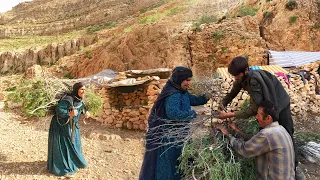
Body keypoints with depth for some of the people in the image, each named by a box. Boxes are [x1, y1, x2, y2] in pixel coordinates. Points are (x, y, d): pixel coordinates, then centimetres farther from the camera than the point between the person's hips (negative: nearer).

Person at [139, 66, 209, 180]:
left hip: (177, 132, 10)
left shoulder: (181, 91, 4)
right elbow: (173, 113, -38)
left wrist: (206, 97, -3)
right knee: (168, 160, 4)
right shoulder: (173, 95, -27)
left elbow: (193, 100, 14)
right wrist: (193, 113, -28)